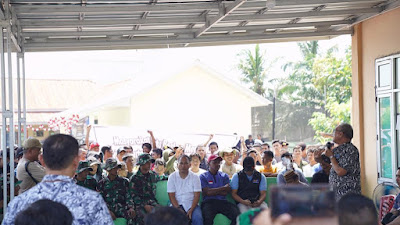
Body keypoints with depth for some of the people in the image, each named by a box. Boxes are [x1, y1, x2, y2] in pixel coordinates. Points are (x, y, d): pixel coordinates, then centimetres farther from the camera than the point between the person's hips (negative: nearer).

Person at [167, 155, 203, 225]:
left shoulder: (195, 177, 5)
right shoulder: (172, 177, 5)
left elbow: (197, 195, 0)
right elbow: (171, 196, -1)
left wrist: (191, 210, -16)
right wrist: (178, 209, -16)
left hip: (191, 204, 1)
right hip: (177, 204, 0)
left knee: (198, 218, -29)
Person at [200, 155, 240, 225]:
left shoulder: (224, 176, 20)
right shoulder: (203, 176, 11)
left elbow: (226, 192, 6)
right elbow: (207, 192, -5)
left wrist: (213, 191, -2)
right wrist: (223, 188, 2)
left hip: (222, 201, 3)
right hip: (209, 202, -3)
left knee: (237, 214, -26)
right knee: (208, 217, -36)